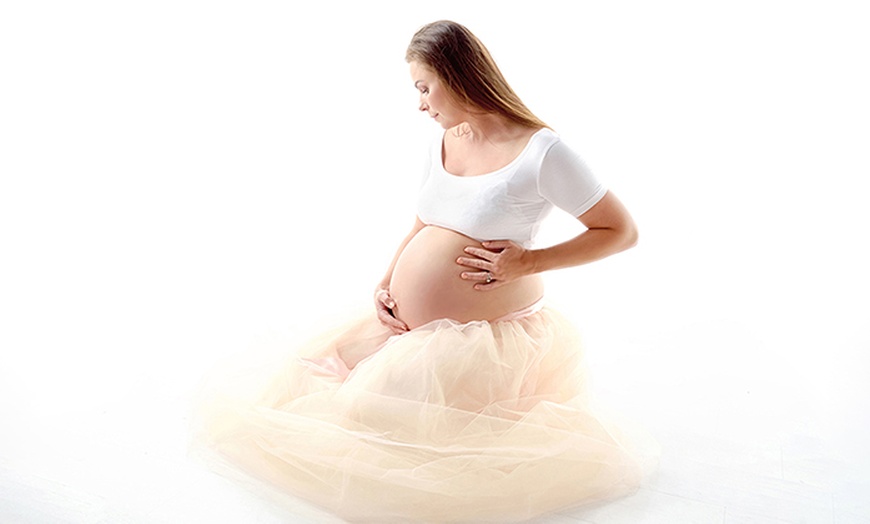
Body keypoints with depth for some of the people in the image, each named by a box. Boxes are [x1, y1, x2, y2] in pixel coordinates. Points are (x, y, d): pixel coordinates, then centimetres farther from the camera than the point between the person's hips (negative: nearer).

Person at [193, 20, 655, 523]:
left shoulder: (540, 151, -15)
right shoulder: (443, 142, 8)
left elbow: (622, 230, -9)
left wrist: (527, 262, -16)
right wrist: (386, 285, 3)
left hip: (485, 337, -8)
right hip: (412, 327, 8)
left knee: (368, 416, -17)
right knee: (306, 378, 6)